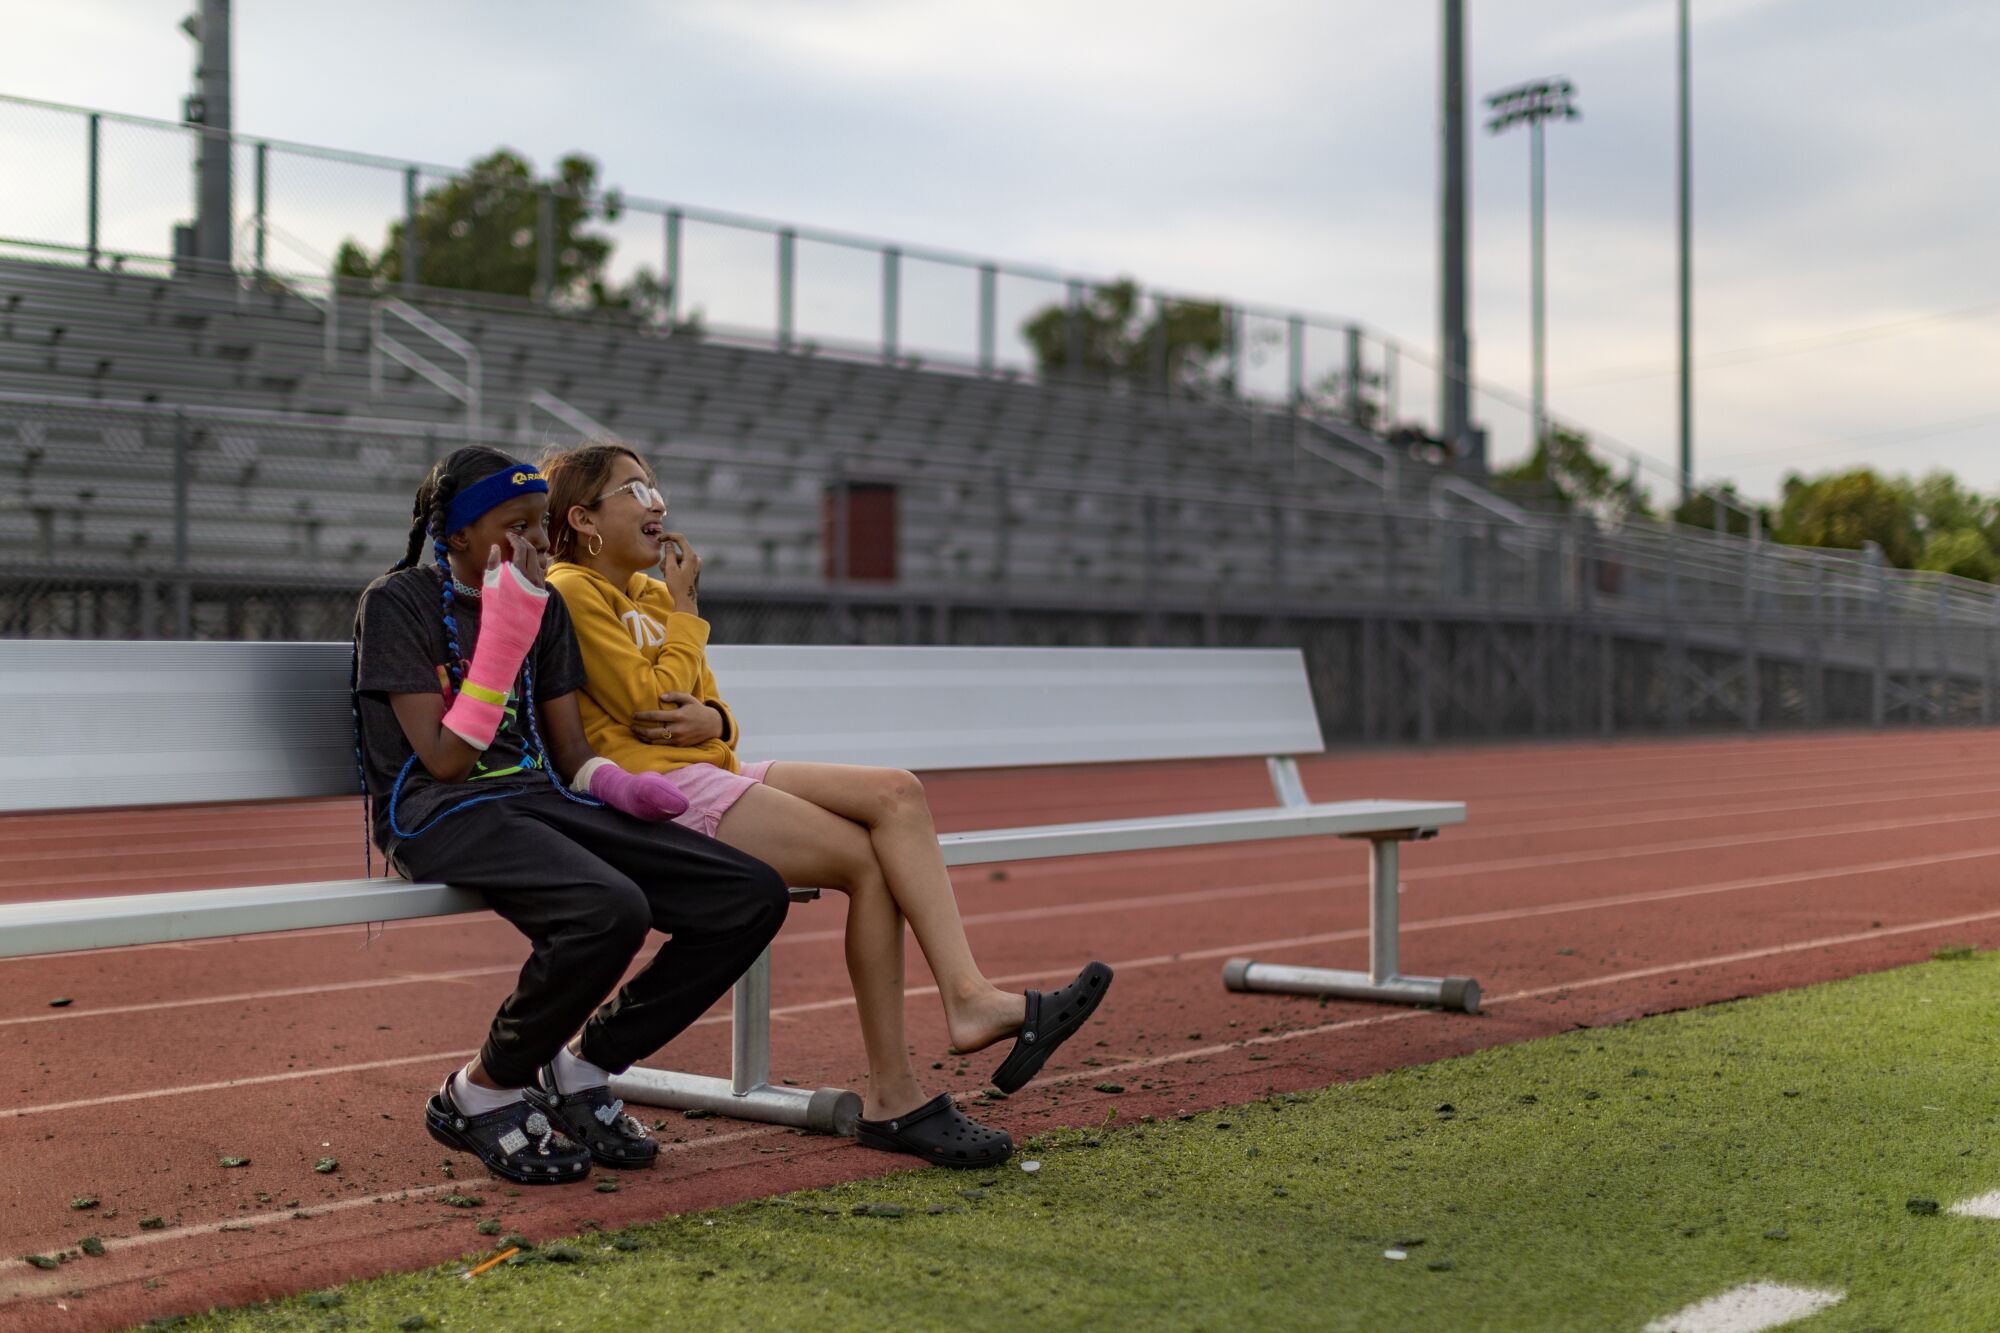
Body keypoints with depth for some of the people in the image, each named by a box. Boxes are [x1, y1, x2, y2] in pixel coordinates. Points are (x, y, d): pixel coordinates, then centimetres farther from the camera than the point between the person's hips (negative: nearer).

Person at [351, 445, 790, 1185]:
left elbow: (572, 755, 15)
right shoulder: (397, 602, -4)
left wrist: (621, 785, -8)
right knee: (609, 909, -37)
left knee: (753, 895, -11)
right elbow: (445, 761, -12)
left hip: (539, 799, 7)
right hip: (440, 815, -7)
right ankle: (482, 1093, -10)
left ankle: (581, 1069, 3)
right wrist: (505, 632, -16)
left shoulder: (542, 605, 16)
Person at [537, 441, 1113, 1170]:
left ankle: (967, 998, -25)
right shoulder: (570, 593, -4)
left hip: (713, 774, 9)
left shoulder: (651, 595, 24)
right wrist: (684, 609, 0)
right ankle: (893, 1096, -15)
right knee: (869, 862, -19)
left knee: (896, 792, -13)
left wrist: (712, 720, -4)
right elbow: (649, 704, -13)